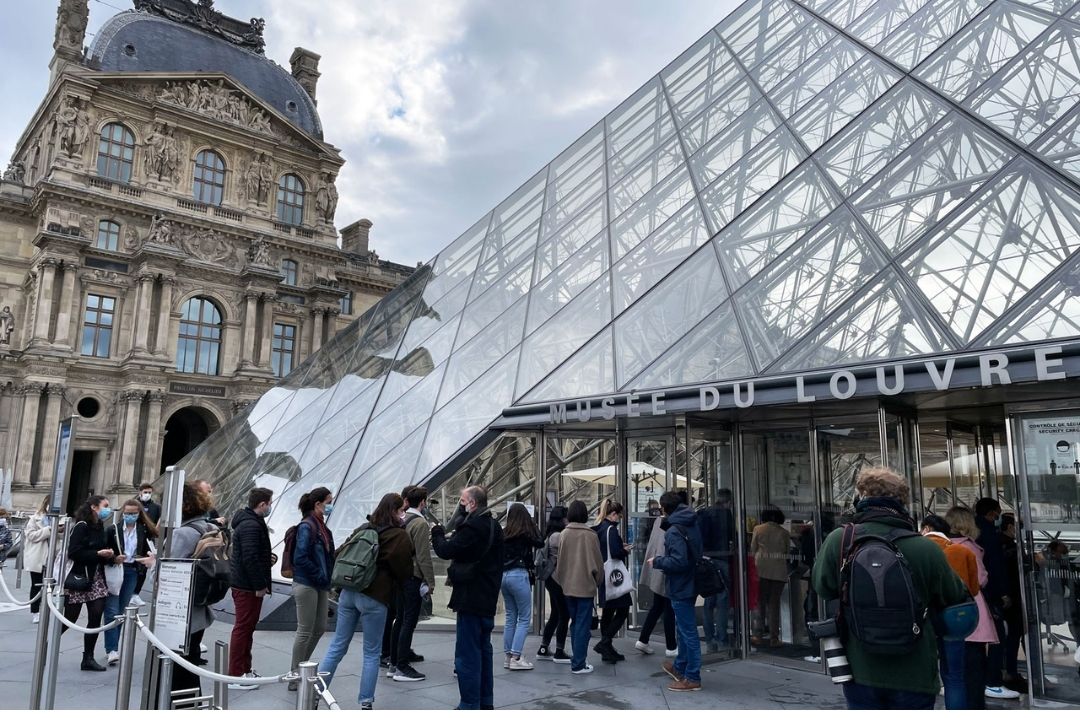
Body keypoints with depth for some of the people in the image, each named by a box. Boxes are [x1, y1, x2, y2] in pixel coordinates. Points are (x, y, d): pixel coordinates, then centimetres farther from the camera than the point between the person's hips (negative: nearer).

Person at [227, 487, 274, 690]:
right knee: (243, 628, -3)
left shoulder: (250, 522, 14)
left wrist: (267, 558, 12)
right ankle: (235, 676, 5)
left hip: (243, 584, 11)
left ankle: (245, 669, 29)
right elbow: (250, 559, -25)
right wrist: (260, 586, -20)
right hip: (247, 587, -11)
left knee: (247, 627, 18)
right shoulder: (251, 526, -20)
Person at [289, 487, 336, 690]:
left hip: (320, 586, 9)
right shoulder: (306, 527, -16)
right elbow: (300, 558, -22)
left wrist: (327, 579, 6)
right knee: (305, 631, 1)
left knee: (320, 628, 14)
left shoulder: (321, 527, 10)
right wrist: (321, 576, -17)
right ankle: (296, 677, 15)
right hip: (306, 585, -9)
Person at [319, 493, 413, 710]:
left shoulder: (363, 529, 10)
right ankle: (366, 703, 10)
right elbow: (404, 572, -4)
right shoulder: (399, 536, -8)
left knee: (337, 646, 13)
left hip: (349, 592, 6)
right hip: (374, 598, -5)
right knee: (372, 653, 7)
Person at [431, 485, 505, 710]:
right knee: (483, 651, 18)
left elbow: (446, 551, -18)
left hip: (471, 599, -10)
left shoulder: (472, 527, -19)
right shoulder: (493, 526, 11)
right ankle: (486, 701, 28)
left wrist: (437, 533, -1)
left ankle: (469, 705, 3)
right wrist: (446, 537, 6)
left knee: (467, 655, -2)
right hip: (488, 599, 10)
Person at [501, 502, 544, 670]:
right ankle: (516, 657, -2)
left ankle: (508, 656, 18)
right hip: (519, 575, -6)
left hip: (504, 575, 6)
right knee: (524, 618, 3)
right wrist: (532, 526, 12)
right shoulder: (525, 534, -9)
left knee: (510, 617, 15)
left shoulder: (504, 534, 5)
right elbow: (540, 543, 6)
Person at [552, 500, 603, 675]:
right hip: (585, 585, -4)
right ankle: (578, 664, 4)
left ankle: (577, 659, 25)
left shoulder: (564, 534, -2)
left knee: (575, 623, 18)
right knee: (583, 625, 3)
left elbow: (560, 560, 5)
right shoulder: (591, 535, -12)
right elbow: (597, 561, -5)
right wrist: (599, 580, 11)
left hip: (568, 586, 4)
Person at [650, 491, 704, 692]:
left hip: (680, 588, -10)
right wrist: (663, 561, 15)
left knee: (688, 632, 0)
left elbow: (678, 561, -30)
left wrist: (657, 562, -14)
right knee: (684, 629, 21)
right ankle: (680, 667, 37)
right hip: (689, 584, 10)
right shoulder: (692, 524, 7)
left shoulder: (674, 531, -22)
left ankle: (692, 678, 9)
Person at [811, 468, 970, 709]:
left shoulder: (838, 540, -13)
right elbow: (957, 598, 2)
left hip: (860, 673, 1)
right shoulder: (926, 548, -14)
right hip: (915, 677, -1)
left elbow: (822, 587, 2)